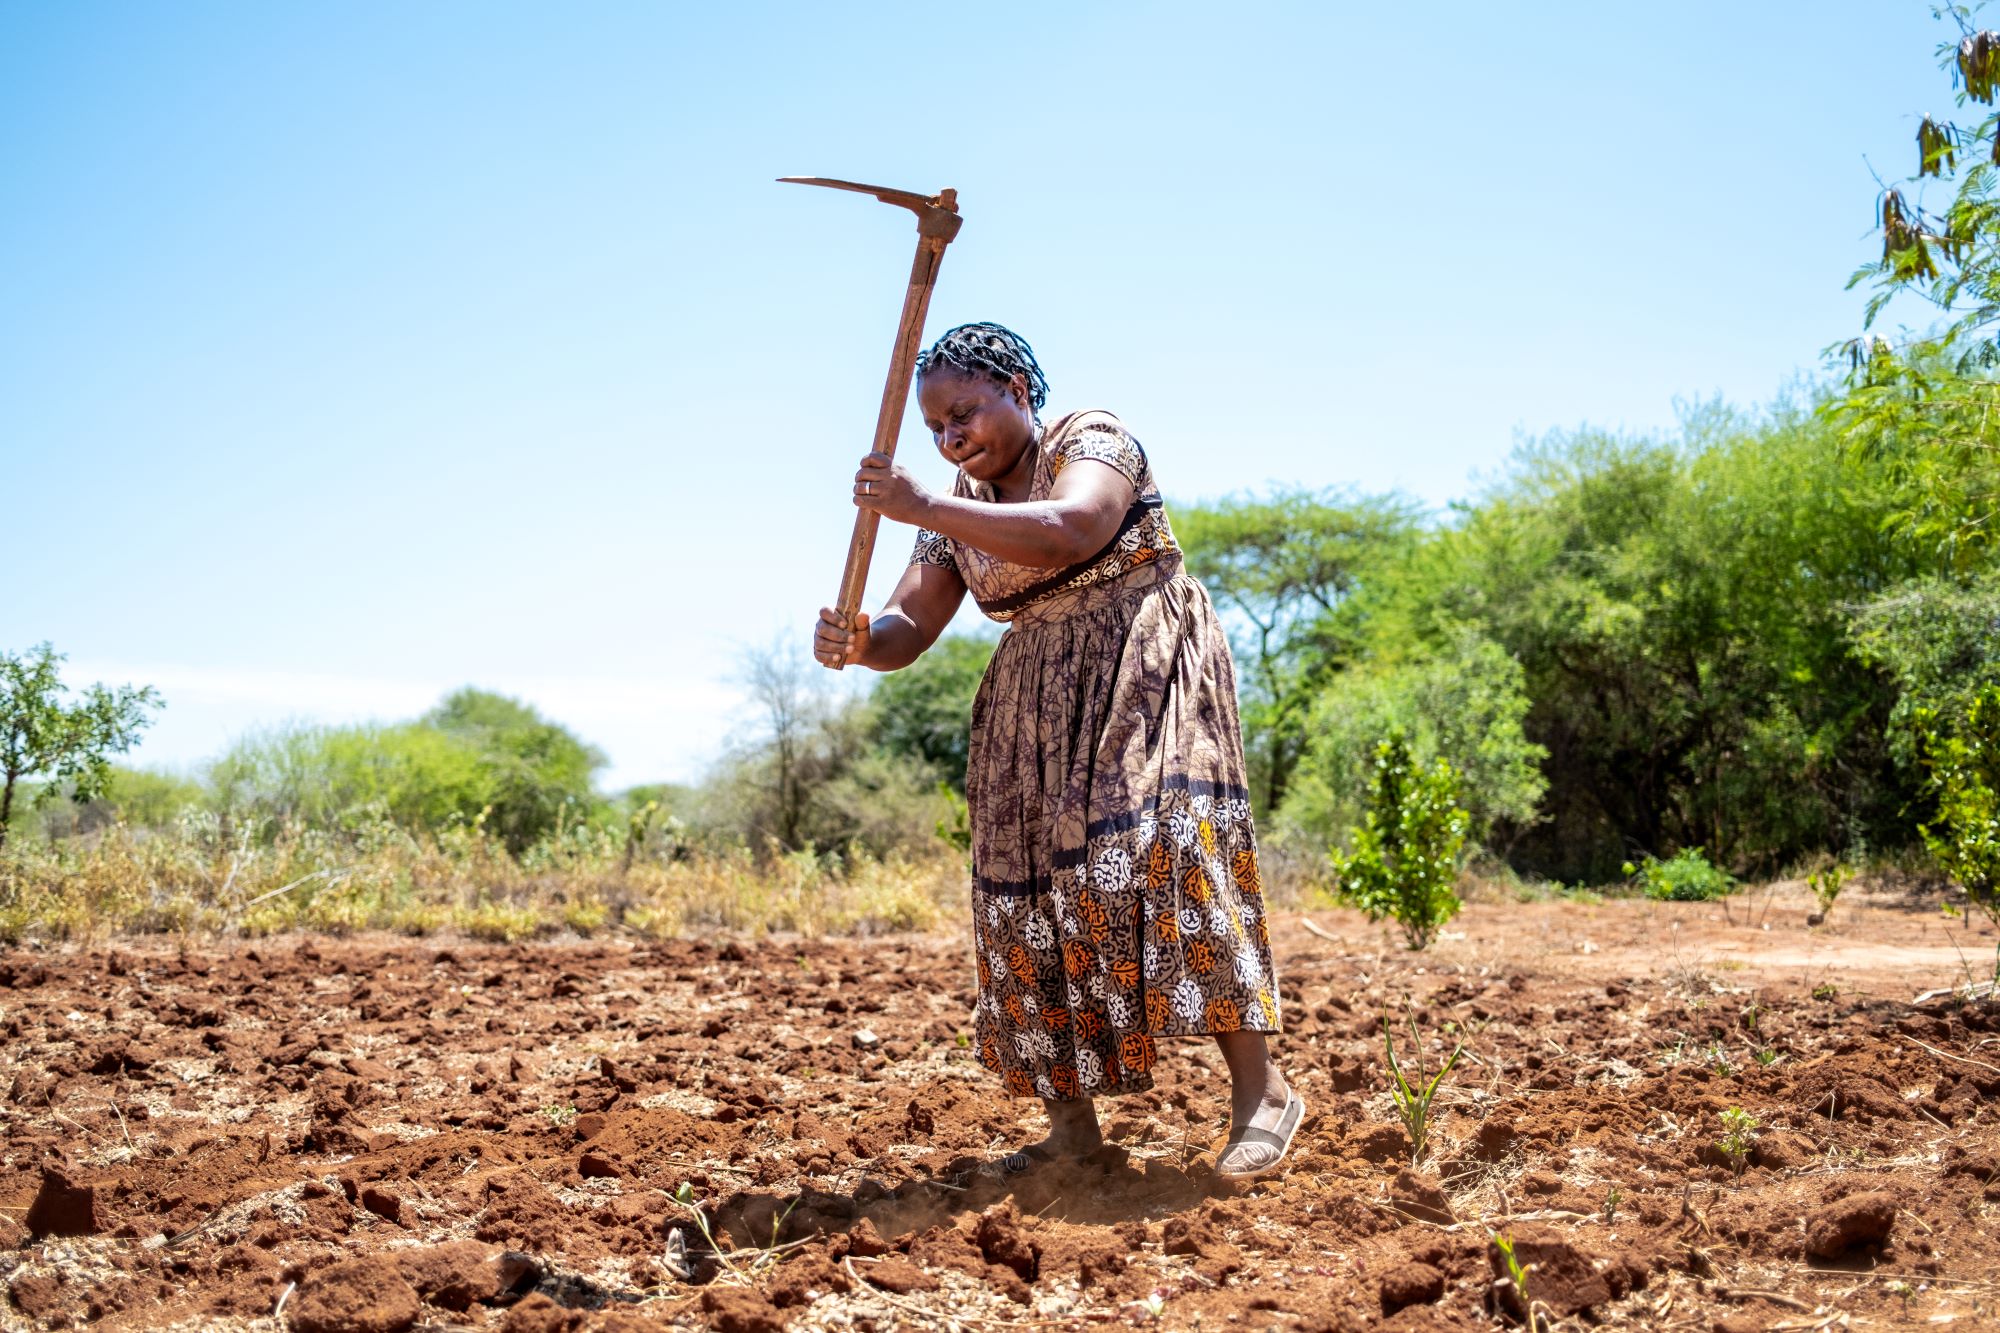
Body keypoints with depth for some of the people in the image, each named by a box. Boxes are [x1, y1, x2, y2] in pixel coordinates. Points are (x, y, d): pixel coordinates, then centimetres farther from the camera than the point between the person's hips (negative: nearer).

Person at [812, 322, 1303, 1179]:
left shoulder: (1092, 440, -5)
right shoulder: (958, 511, 12)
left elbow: (1070, 534, -27)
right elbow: (906, 630, 4)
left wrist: (926, 509, -29)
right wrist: (855, 643, -20)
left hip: (1142, 668, -6)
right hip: (1037, 704, 7)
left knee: (1155, 846, -23)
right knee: (1028, 884, -3)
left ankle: (1259, 1090, -22)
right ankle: (1071, 1121, 4)